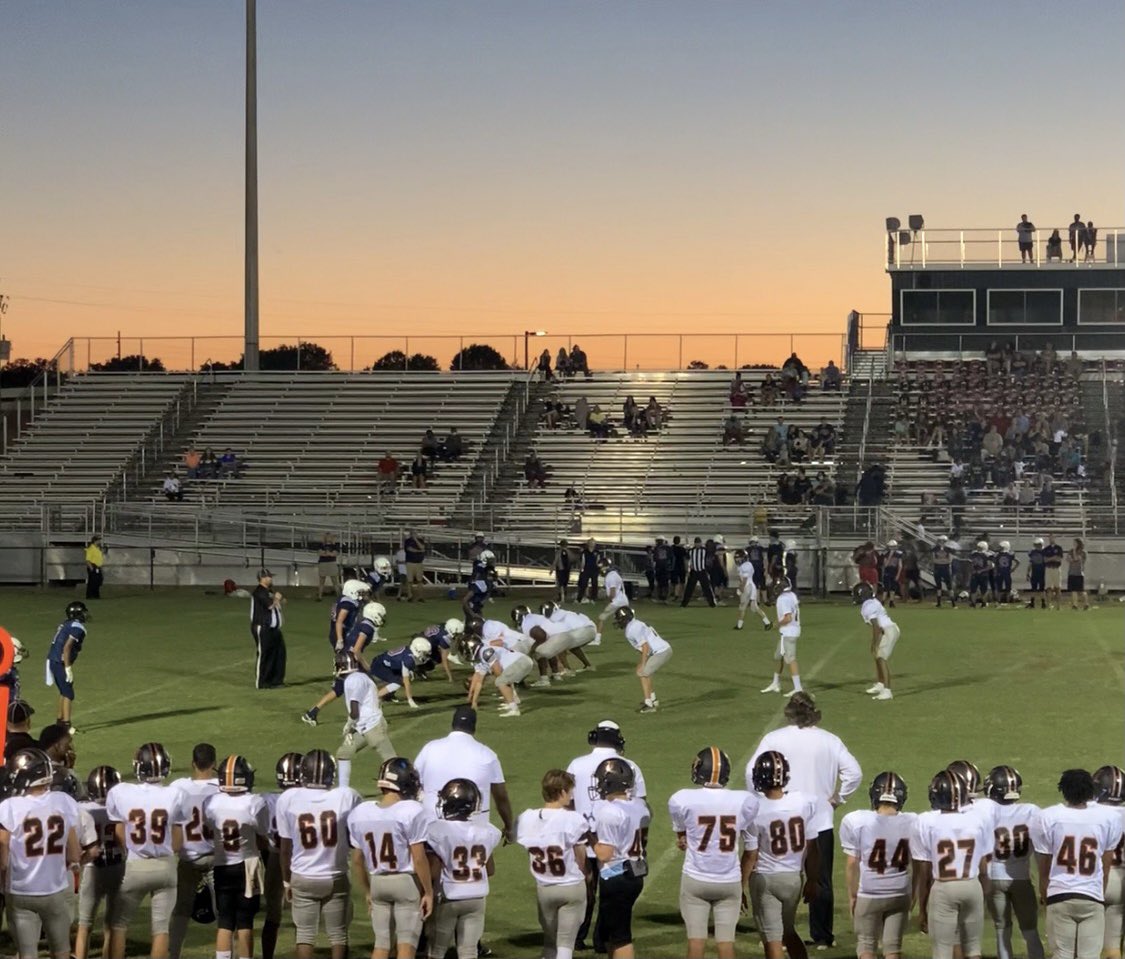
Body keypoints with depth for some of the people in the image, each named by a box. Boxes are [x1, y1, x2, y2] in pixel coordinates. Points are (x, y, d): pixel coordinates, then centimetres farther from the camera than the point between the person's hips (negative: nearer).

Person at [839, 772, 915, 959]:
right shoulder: (913, 823, -9)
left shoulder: (857, 822, -16)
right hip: (900, 894, 2)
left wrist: (852, 895, 4)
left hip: (868, 895, -2)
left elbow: (853, 864, -9)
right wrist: (913, 894, 14)